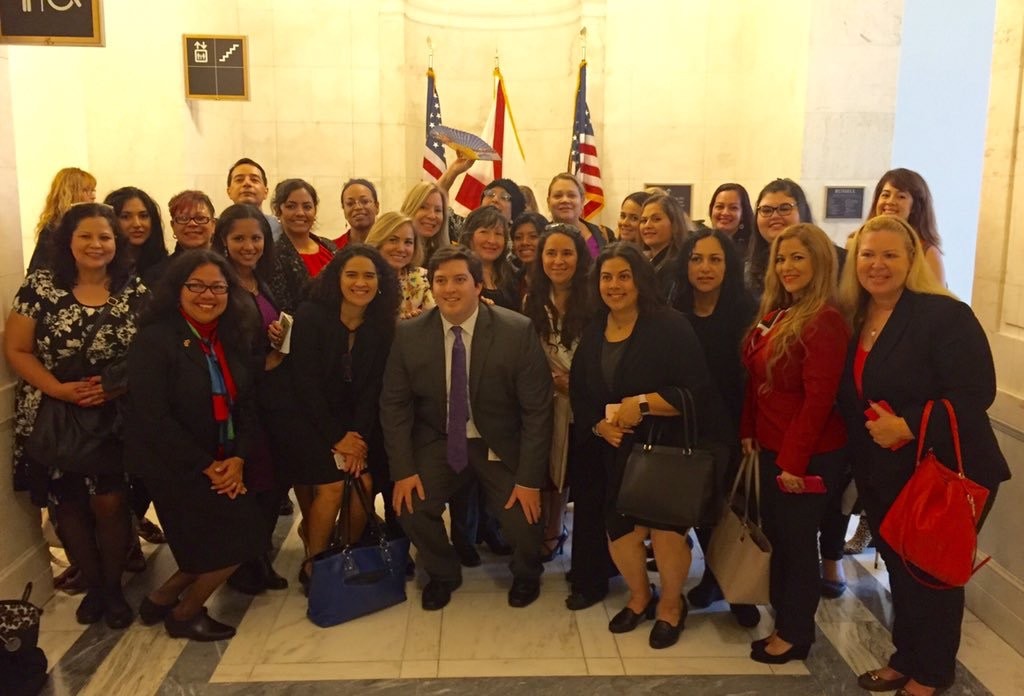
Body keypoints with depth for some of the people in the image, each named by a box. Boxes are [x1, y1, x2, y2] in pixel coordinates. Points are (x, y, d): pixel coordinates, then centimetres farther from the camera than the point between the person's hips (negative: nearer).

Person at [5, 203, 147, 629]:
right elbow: (16, 350, -2)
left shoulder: (135, 292, -1)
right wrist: (59, 389, -16)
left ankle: (114, 587, 21)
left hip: (115, 418, 0)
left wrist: (118, 387, -17)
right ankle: (92, 586, 30)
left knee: (110, 503, -2)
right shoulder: (40, 287, -3)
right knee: (68, 504, 10)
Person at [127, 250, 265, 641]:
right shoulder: (155, 340, -15)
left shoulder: (234, 339, 5)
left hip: (225, 463, 7)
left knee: (238, 539, 5)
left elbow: (246, 404, 5)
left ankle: (163, 598, 26)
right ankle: (183, 614, 20)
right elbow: (153, 418, -19)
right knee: (234, 542, -5)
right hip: (173, 466, -7)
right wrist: (206, 466, -17)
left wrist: (239, 458, -10)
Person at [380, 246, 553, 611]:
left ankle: (526, 575, 23)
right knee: (410, 506, -17)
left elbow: (537, 409, -14)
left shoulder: (518, 331, -17)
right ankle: (442, 573, 18)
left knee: (524, 515, -17)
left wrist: (530, 479, -15)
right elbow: (394, 404, -3)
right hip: (437, 441, 2)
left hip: (501, 443, -2)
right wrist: (402, 470, -11)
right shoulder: (409, 334, -10)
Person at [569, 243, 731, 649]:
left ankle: (671, 605, 30)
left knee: (666, 526, 0)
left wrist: (643, 404, -24)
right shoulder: (593, 333, 5)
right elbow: (579, 394, 10)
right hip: (618, 452, 5)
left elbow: (695, 391, -18)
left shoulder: (669, 326, -13)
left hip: (669, 448, -5)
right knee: (620, 529, 5)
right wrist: (599, 426, -8)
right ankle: (640, 598, 36)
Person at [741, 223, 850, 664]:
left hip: (808, 457, -8)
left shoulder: (824, 321, -19)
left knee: (798, 541, 8)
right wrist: (749, 430, 6)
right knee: (777, 536, 17)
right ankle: (783, 618, 34)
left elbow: (819, 398, -21)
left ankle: (795, 634, 26)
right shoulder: (774, 314, 8)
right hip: (772, 449, 8)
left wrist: (795, 460, -20)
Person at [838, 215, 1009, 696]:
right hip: (883, 476, 6)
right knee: (900, 569, 19)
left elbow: (975, 394, -24)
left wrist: (907, 426, -29)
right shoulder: (854, 320, 4)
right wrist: (860, 465, 4)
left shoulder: (945, 315, -18)